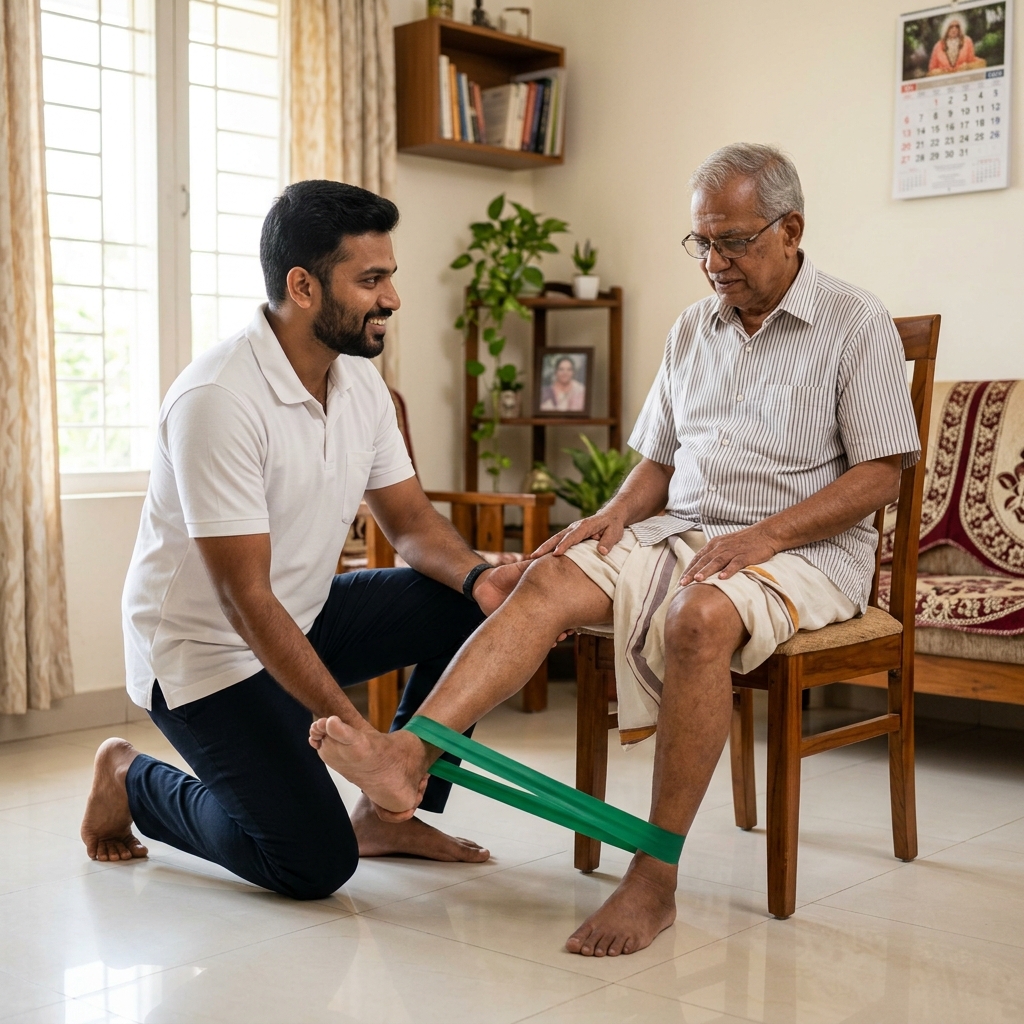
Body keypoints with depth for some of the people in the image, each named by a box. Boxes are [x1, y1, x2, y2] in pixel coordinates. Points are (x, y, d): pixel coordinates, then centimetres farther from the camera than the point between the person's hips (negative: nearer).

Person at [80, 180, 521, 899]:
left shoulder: (361, 384, -1)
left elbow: (411, 521, 4)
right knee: (315, 865, -13)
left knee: (472, 607, -8)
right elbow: (246, 599, -29)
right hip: (206, 648, -8)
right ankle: (132, 780, 12)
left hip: (304, 617, 8)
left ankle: (387, 813, 6)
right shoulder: (218, 400, -27)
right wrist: (352, 726, -32)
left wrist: (480, 577, -18)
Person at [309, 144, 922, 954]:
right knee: (550, 579, -21)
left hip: (806, 548, -5)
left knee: (701, 616, -37)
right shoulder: (691, 330, 16)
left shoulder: (857, 324, -2)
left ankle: (655, 881, -30)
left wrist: (766, 534, -19)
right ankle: (408, 758, -36)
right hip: (681, 533, 6)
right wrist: (615, 514, -3)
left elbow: (882, 474, -8)